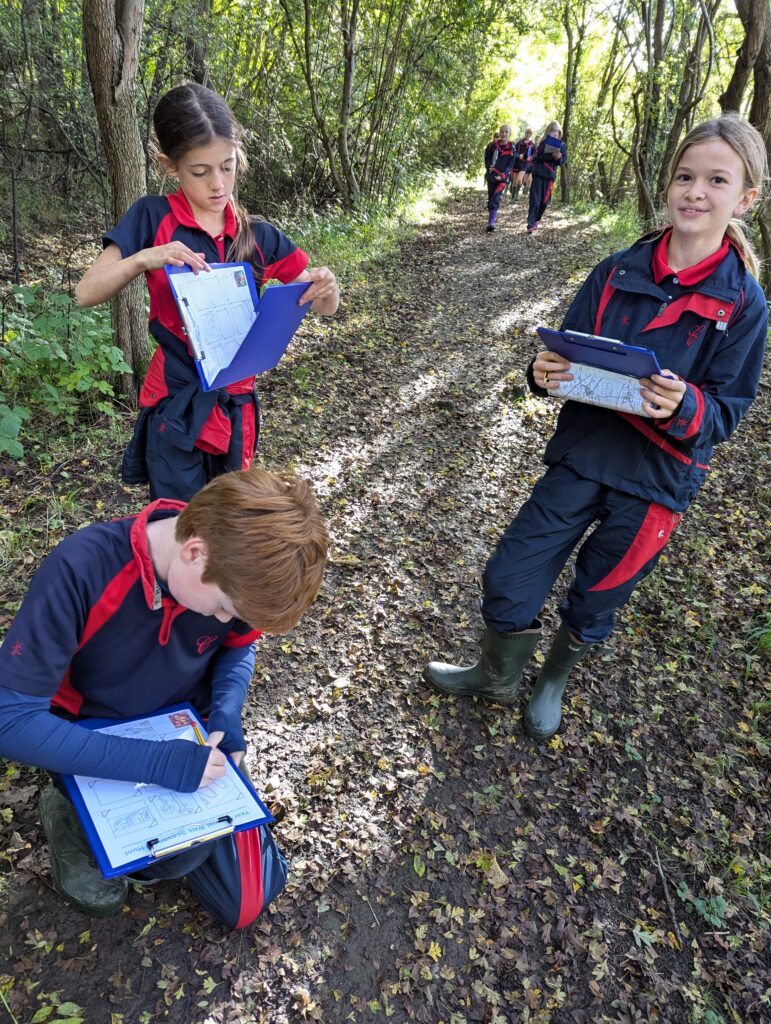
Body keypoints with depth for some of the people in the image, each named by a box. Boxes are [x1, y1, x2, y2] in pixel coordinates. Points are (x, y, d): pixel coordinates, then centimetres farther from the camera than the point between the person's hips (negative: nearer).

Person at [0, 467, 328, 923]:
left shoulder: (235, 573, -20)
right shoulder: (82, 569, -33)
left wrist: (227, 712, -18)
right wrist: (154, 762, -37)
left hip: (189, 738, 3)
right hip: (97, 749, -3)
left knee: (247, 903, 6)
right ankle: (72, 812, 4)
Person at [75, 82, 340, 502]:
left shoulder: (259, 234, 2)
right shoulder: (153, 218, -6)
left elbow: (325, 307, 4)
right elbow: (85, 293, -8)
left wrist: (326, 283, -19)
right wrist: (143, 258, -26)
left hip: (236, 405, 3)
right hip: (177, 408, -3)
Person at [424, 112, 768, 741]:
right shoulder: (618, 272, -2)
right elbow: (570, 354, 4)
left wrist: (684, 407, -30)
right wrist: (546, 372, -19)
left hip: (658, 479, -2)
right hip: (582, 452, 2)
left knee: (594, 602, 15)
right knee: (509, 580, 3)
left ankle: (553, 682, 47)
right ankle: (497, 678, 34)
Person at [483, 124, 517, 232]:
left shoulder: (511, 148, -1)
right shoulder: (493, 145, 4)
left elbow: (511, 164, -3)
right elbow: (487, 158, 13)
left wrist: (503, 175, -13)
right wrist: (489, 167, -3)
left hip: (502, 178, -4)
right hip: (491, 176, 4)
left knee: (496, 199, -17)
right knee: (490, 198, 12)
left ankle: (491, 223, -26)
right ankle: (491, 221, 27)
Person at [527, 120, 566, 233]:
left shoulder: (562, 145, 8)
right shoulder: (543, 142, 3)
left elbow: (563, 162, 4)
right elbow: (537, 156, -9)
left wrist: (559, 158, -19)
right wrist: (552, 156, -20)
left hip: (550, 175, 3)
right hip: (538, 173, -3)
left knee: (544, 201, 5)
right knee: (535, 200, -10)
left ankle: (536, 220, 27)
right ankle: (530, 225, -13)